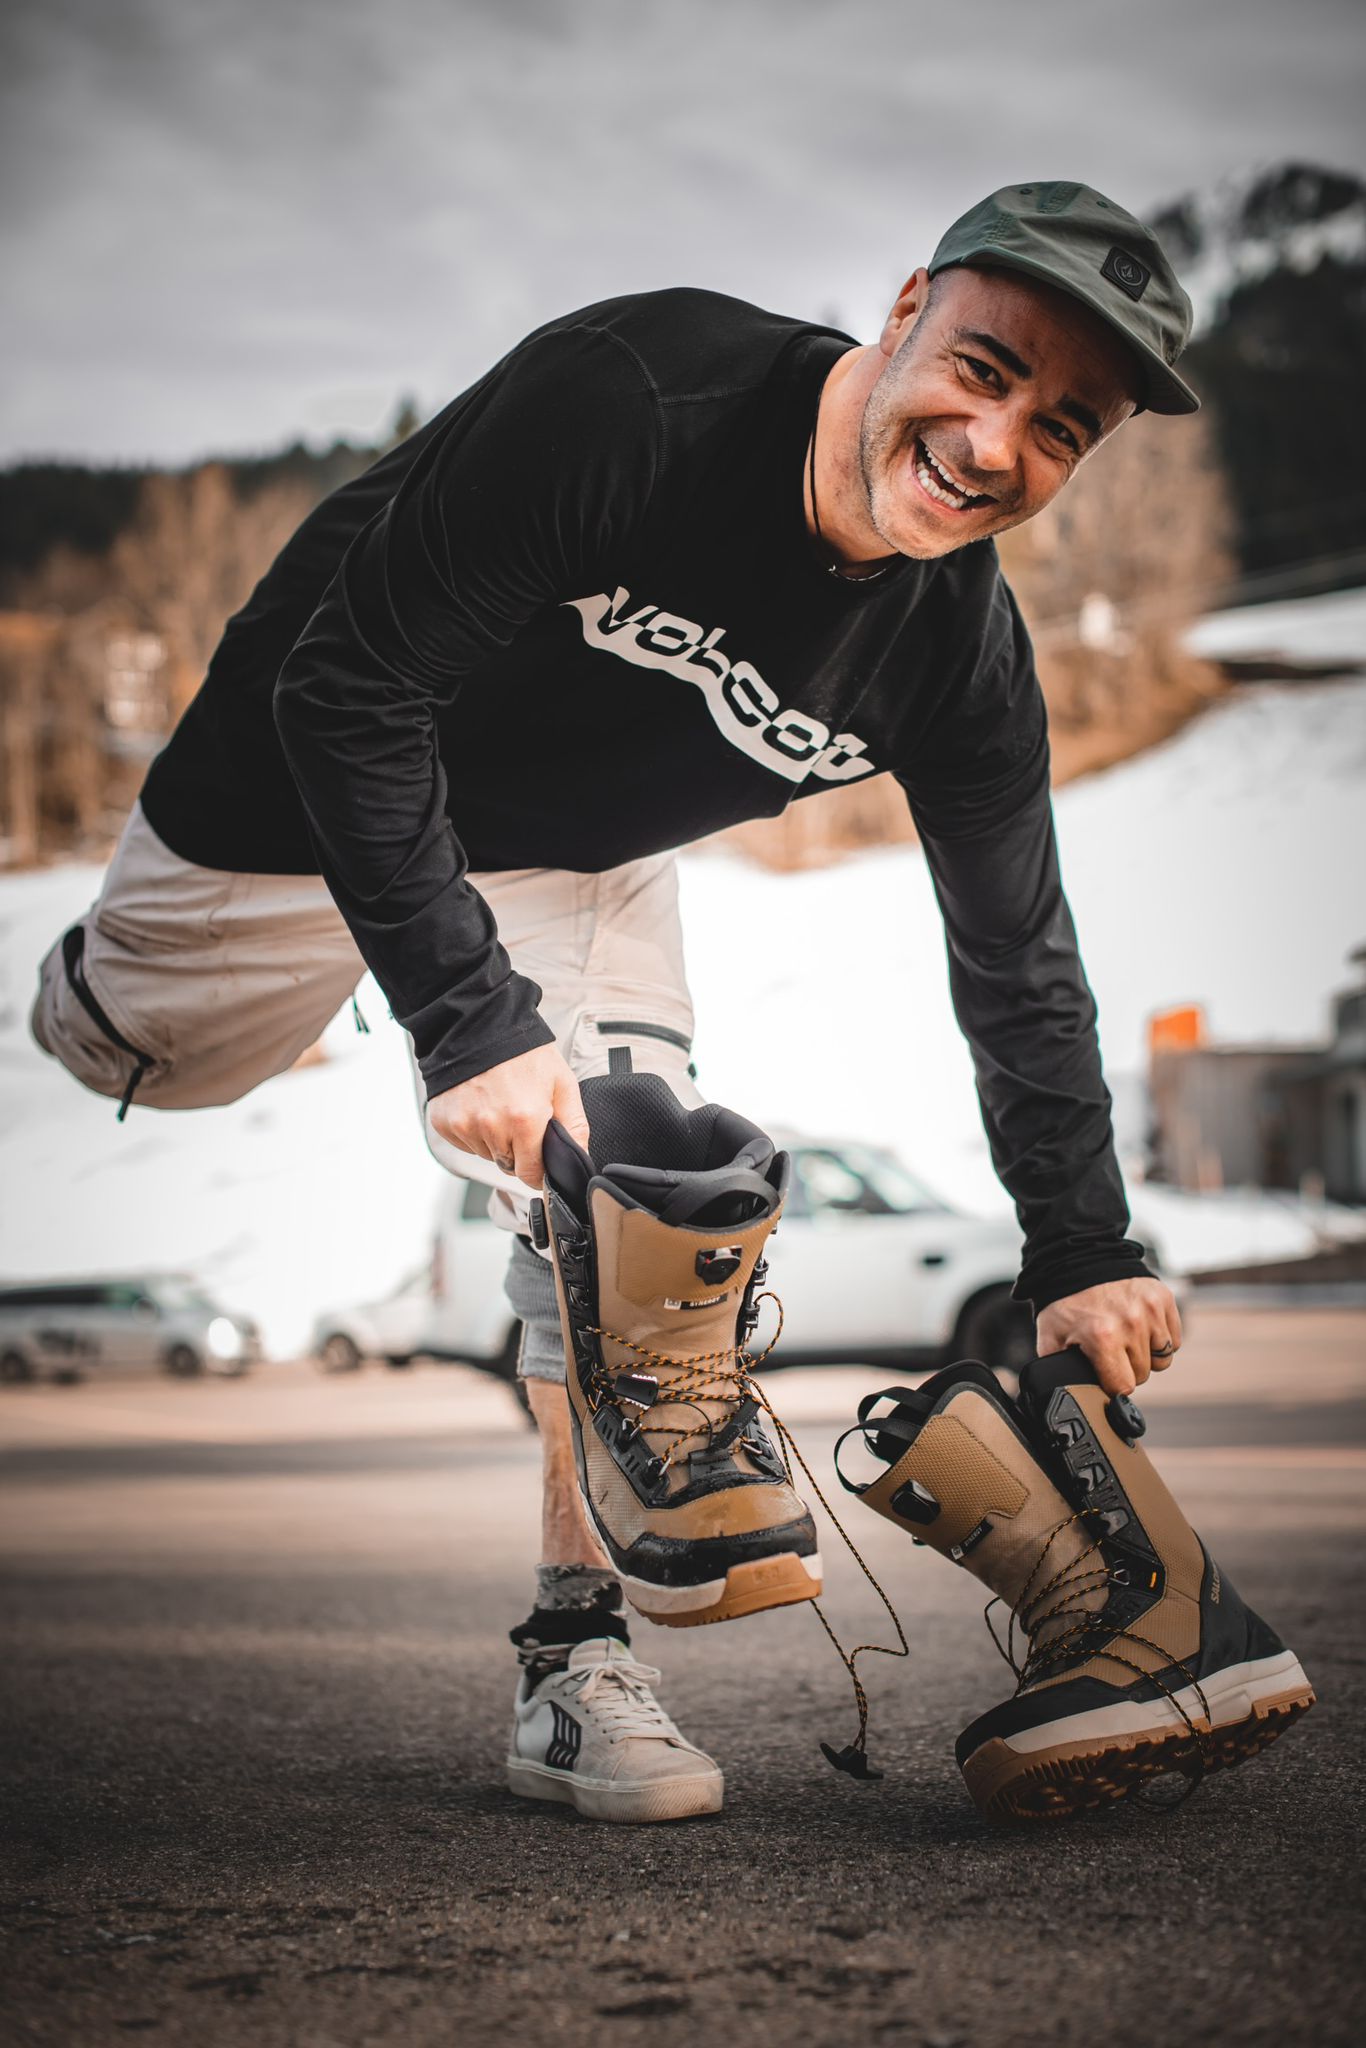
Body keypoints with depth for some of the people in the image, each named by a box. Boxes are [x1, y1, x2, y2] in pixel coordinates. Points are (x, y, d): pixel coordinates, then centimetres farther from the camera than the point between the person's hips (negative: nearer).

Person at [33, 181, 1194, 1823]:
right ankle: (104, 970, 58)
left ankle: (578, 1658, 0)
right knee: (124, 1048, 19)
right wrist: (470, 1018, -41)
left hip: (577, 860, 3)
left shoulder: (964, 662, -24)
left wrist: (1081, 1259, -8)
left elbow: (1020, 967, -9)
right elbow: (349, 691, -36)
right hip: (313, 781, -2)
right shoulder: (623, 397, -40)